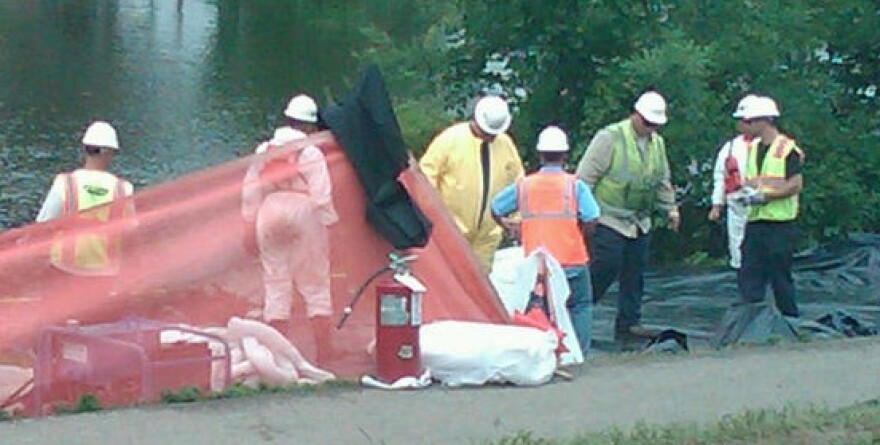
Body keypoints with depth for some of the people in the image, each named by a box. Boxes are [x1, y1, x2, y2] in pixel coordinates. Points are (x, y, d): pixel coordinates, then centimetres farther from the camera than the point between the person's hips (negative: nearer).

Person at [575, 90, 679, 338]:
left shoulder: (657, 143, 11)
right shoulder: (610, 138, -12)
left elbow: (662, 181, 24)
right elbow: (586, 176, -12)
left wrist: (670, 209, 16)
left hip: (639, 222, 7)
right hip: (608, 219, -7)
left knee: (635, 272, 6)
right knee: (606, 267, -12)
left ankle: (629, 322, 14)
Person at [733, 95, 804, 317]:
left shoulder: (787, 148, -9)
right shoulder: (753, 148, 15)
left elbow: (796, 184, -14)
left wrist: (764, 196, -19)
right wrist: (745, 192, 3)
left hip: (780, 222, -7)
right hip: (755, 220, 7)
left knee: (780, 274, -1)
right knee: (749, 274, 3)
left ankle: (791, 318, 11)